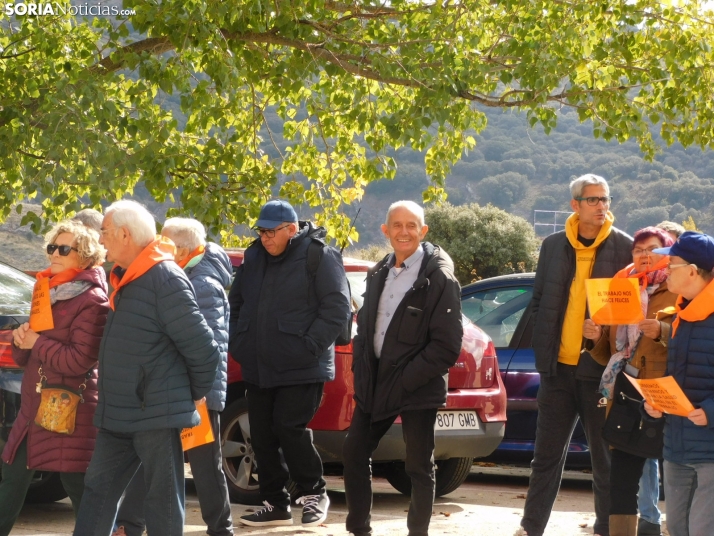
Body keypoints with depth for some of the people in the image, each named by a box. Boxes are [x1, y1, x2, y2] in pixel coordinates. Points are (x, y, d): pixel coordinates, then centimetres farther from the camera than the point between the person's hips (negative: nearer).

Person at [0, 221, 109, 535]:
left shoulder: (92, 300, -10)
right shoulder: (50, 293, 17)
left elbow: (80, 360, -21)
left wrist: (37, 343, -13)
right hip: (34, 406, 9)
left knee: (77, 484, -5)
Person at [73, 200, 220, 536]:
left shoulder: (166, 279, -17)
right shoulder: (125, 278, 12)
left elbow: (203, 349, -18)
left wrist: (194, 395, -5)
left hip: (158, 415, -9)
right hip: (117, 415, 9)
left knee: (162, 499, 1)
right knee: (98, 490, 12)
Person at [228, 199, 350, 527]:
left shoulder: (320, 257, -9)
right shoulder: (253, 258, 12)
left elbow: (337, 309, -14)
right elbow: (235, 303, 22)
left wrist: (309, 347, -19)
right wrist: (238, 343, 10)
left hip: (300, 369, -7)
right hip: (258, 368, 7)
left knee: (289, 428, -12)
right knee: (262, 436, 8)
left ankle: (314, 493, 8)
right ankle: (275, 504, 19)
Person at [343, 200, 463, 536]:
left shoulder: (439, 278, -12)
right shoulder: (379, 273, 10)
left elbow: (447, 346, -16)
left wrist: (405, 381, -17)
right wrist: (362, 371, 4)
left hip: (417, 388, -7)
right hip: (375, 382, 7)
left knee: (419, 467, 3)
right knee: (354, 453, 9)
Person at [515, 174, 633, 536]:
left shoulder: (624, 248, -2)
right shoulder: (554, 246, 7)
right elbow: (538, 301, 14)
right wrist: (543, 351, 5)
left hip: (600, 368, -3)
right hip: (558, 367, 3)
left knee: (604, 458, 5)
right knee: (547, 454, 9)